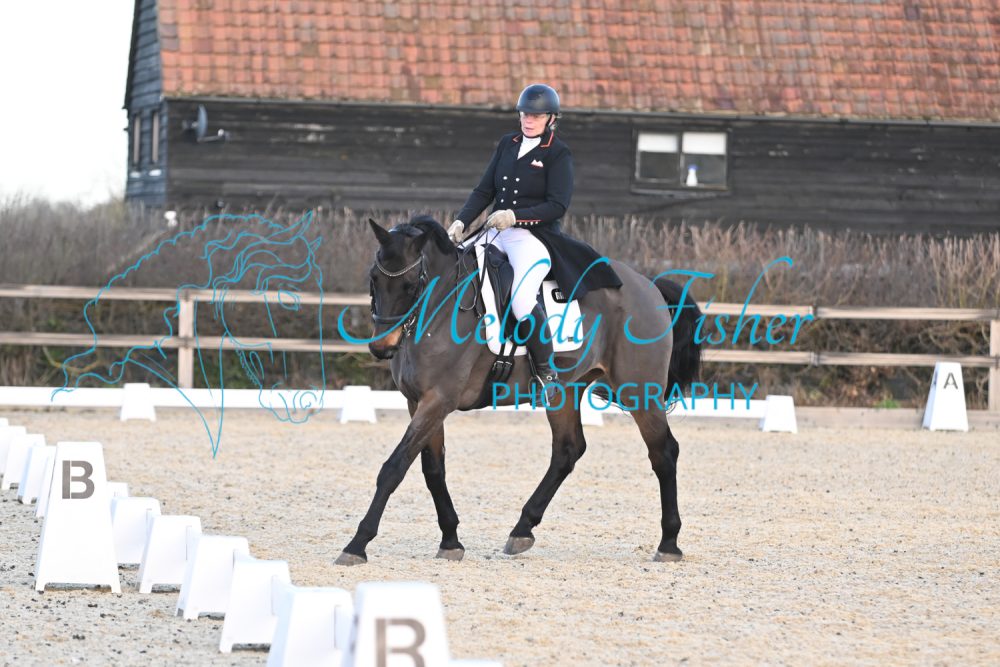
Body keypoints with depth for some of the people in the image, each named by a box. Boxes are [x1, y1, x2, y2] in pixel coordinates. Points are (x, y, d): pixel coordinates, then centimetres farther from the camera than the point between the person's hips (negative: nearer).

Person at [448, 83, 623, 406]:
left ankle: (547, 373, -16)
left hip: (536, 237, -7)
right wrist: (461, 221, -1)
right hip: (497, 234, 7)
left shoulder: (558, 154, -3)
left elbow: (558, 206, -12)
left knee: (521, 300, -31)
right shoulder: (507, 144, 15)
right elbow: (484, 190, 14)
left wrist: (515, 216, -23)